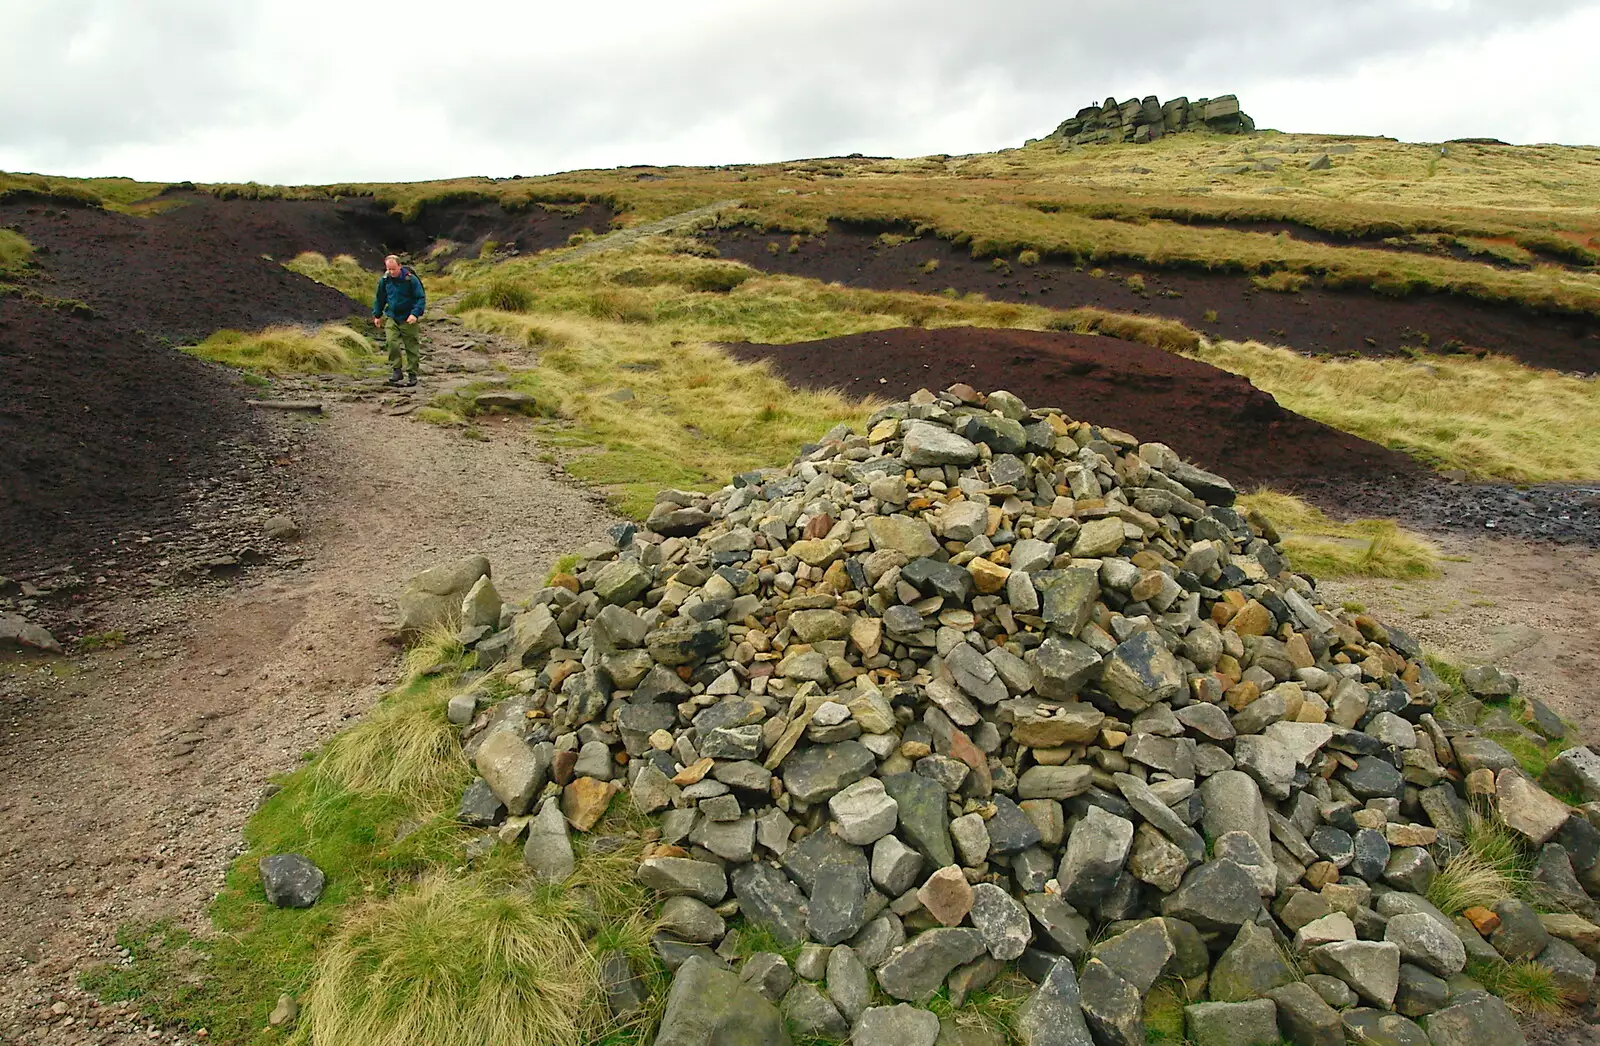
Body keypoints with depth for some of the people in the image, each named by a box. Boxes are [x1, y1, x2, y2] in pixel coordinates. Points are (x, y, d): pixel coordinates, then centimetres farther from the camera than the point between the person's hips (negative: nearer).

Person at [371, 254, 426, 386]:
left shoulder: (411, 279, -11)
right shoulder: (384, 280, 1)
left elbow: (421, 298, -10)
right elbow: (379, 298, 15)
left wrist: (415, 314, -22)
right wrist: (377, 315, 16)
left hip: (408, 320, -3)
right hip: (392, 318, 3)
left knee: (411, 347, 3)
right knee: (392, 342, -14)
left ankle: (412, 374, 14)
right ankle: (397, 371, -6)